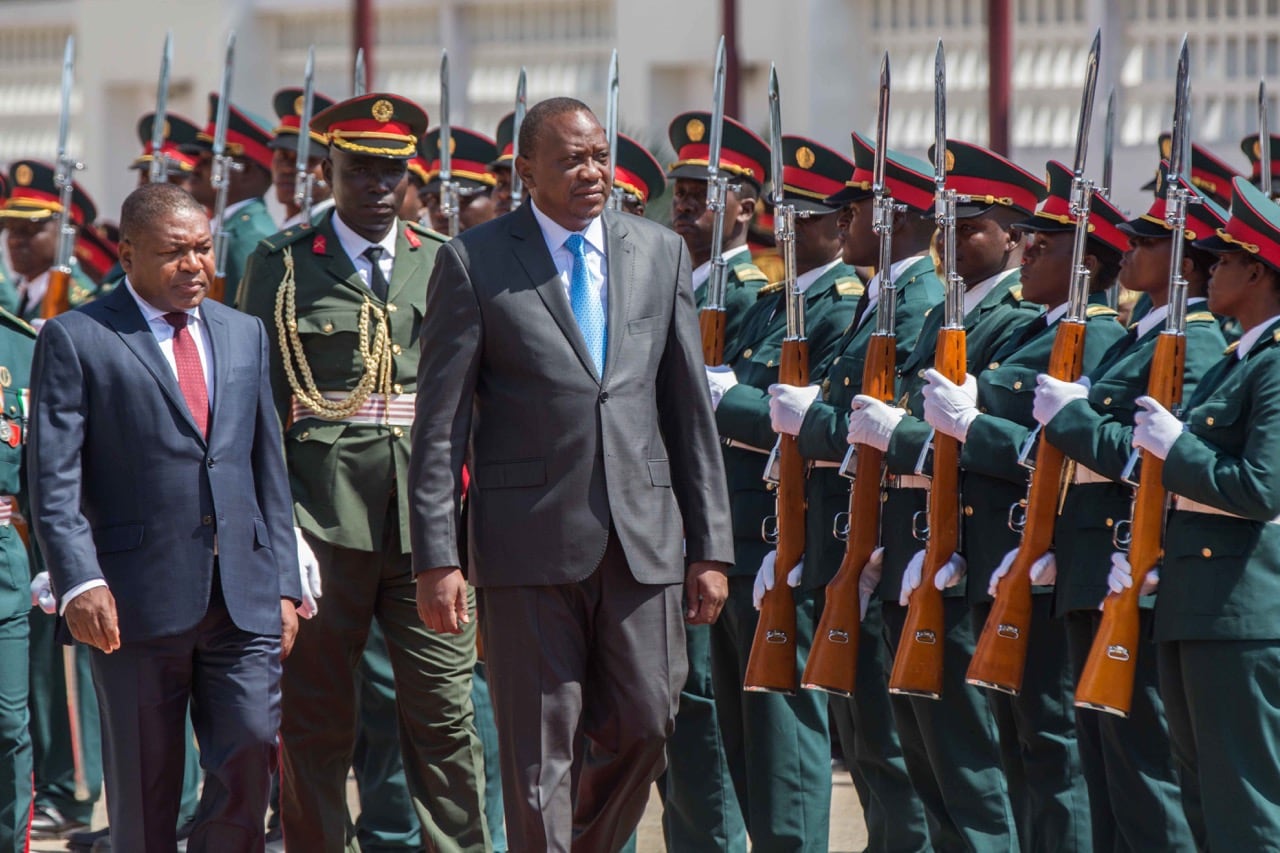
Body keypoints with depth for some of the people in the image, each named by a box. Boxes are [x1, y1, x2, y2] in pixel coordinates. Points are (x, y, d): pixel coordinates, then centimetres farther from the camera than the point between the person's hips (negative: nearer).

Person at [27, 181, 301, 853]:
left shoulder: (244, 335, 16)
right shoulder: (75, 340, 0)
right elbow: (54, 482, -7)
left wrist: (284, 585, 12)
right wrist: (79, 581, -19)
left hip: (243, 601, 4)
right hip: (135, 606, -4)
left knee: (247, 774, -4)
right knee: (145, 795, 2)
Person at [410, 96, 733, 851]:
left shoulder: (661, 253, 10)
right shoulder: (474, 263, -1)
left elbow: (690, 411, 11)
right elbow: (440, 424, -2)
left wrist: (712, 546, 7)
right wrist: (437, 558, -8)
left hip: (643, 537, 3)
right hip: (530, 545, -3)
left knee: (645, 730, 4)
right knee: (539, 758, 0)